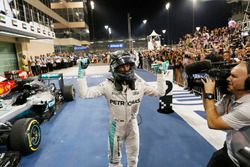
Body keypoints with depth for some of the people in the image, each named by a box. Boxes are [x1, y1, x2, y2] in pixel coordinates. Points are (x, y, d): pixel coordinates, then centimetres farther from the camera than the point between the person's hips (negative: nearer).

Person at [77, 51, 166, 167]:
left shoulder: (139, 84, -12)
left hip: (132, 125, 2)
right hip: (116, 126, -2)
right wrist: (81, 75, -29)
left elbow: (160, 92, -6)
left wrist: (160, 74, -11)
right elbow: (84, 93, -23)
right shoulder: (108, 85, -20)